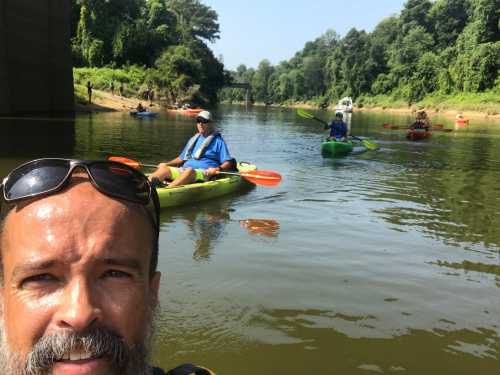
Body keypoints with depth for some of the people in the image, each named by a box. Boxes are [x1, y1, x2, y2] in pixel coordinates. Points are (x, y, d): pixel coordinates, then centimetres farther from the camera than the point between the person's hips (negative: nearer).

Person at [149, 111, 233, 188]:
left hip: (204, 172, -6)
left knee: (189, 171, -38)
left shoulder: (218, 141, 9)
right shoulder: (194, 140, 27)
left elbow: (228, 163, 1)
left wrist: (218, 169, -19)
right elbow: (181, 158, 33)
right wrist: (166, 164, 17)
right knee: (164, 168, -17)